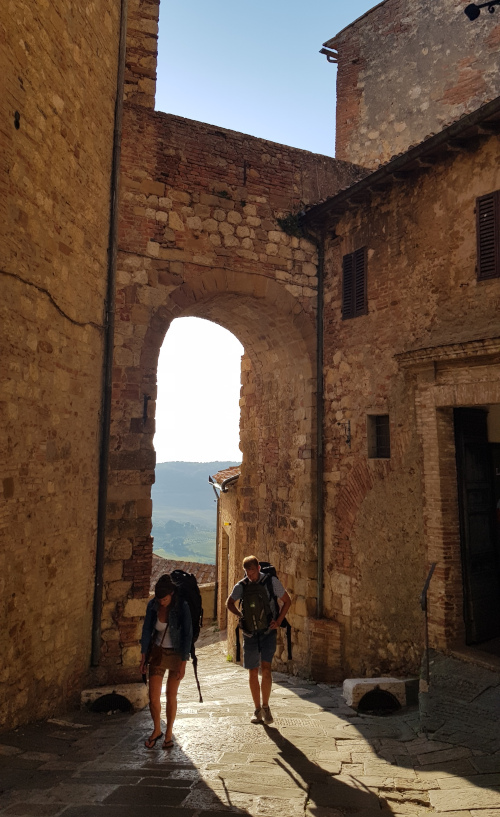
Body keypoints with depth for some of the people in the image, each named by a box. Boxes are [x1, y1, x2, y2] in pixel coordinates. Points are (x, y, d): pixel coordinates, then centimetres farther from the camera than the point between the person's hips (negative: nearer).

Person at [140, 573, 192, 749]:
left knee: (171, 695, 7)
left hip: (177, 654, -2)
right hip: (158, 653, 3)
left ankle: (169, 734, 28)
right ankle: (157, 730, 27)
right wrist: (143, 657, 1)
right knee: (153, 696, 2)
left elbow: (187, 634, -19)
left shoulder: (182, 606, -22)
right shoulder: (152, 605, -13)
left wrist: (183, 664, -19)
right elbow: (147, 630, -2)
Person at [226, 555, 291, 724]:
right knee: (253, 672, 7)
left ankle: (265, 706, 5)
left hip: (268, 632, -2)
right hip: (250, 633, 2)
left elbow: (287, 601, 4)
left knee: (266, 668, -14)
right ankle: (257, 709, 22)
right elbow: (229, 603, 15)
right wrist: (240, 615, -3)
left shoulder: (271, 582, -7)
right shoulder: (241, 586, -2)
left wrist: (278, 621, -5)